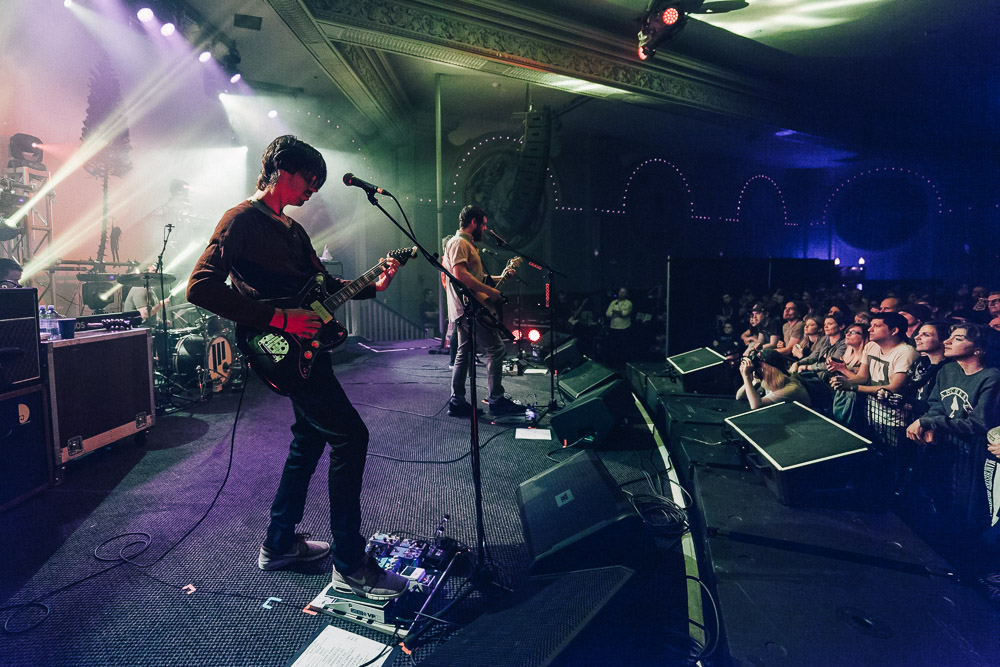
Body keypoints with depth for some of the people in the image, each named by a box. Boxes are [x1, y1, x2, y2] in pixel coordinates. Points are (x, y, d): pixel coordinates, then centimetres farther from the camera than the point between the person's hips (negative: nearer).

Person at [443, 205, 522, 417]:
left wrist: (500, 278, 20)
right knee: (497, 348, -9)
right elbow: (460, 274, -25)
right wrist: (490, 291, -23)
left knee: (464, 353, 11)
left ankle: (457, 402, 15)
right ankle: (497, 400, -6)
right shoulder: (459, 243, -10)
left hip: (465, 310, 11)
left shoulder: (467, 244, 23)